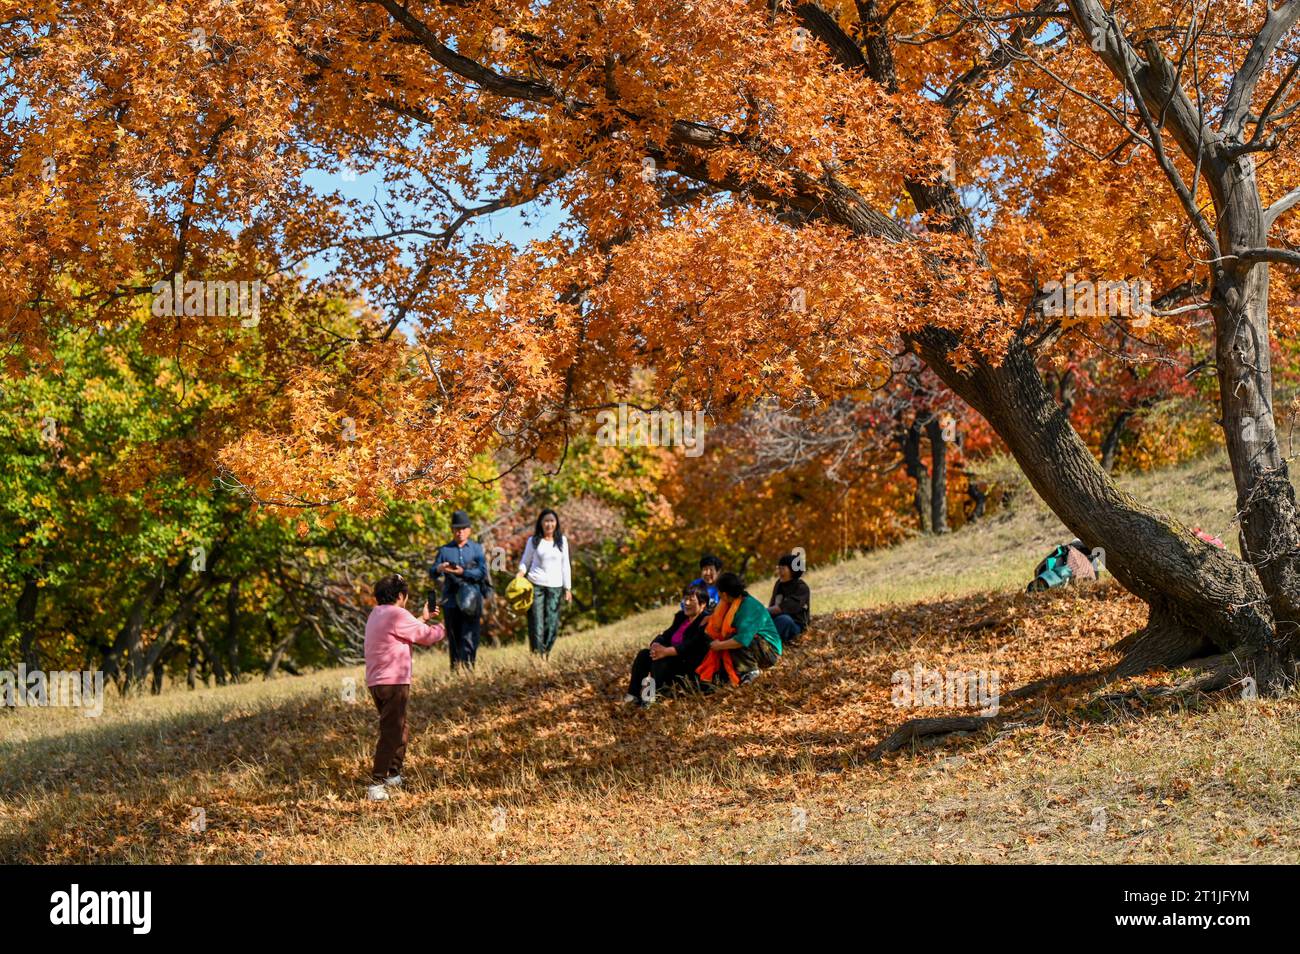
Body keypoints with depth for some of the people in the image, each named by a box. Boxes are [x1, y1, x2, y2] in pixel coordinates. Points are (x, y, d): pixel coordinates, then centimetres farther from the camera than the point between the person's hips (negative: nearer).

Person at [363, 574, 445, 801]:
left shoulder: (376, 614, 16)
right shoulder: (397, 615, -12)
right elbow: (426, 636, -5)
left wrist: (422, 618, 37)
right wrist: (443, 627, 14)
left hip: (376, 682, 10)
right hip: (393, 682, -10)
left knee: (398, 729, 23)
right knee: (390, 733, -10)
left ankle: (393, 776, 31)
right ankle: (377, 784, -15)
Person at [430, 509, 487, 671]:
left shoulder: (477, 548, 8)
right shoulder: (445, 550, 11)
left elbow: (483, 572, -3)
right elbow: (431, 573, 8)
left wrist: (462, 572, -15)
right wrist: (439, 569, -15)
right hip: (451, 601, 2)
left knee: (469, 635, -10)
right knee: (453, 637, 6)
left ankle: (468, 665, -13)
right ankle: (455, 667, 13)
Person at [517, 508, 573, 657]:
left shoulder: (562, 541, 10)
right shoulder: (533, 541, 5)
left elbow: (565, 566, 12)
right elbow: (525, 561, 10)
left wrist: (568, 588, 9)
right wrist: (521, 572, -12)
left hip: (555, 586, 2)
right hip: (536, 584, -2)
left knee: (552, 623, -4)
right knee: (536, 622, -7)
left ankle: (546, 653, 6)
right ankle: (538, 655, -5)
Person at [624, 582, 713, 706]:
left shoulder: (706, 622, -13)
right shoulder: (681, 616, 15)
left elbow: (691, 646, -25)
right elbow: (666, 635, 8)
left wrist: (666, 651, -33)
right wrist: (656, 645, -15)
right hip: (675, 661, 9)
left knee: (660, 660, -30)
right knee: (643, 655, -8)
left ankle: (650, 698, -35)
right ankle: (633, 695, -18)